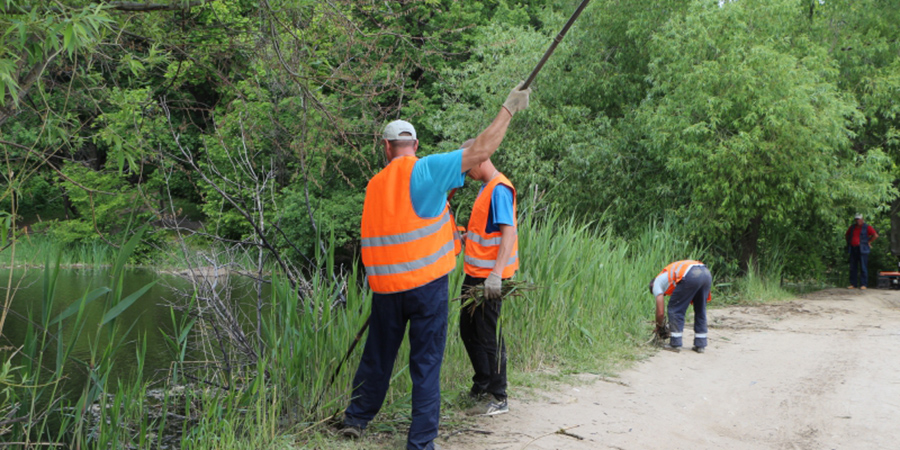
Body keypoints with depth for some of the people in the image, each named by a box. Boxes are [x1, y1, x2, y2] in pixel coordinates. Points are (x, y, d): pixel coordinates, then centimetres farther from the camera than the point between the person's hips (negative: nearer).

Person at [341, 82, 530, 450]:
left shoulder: (375, 184, 8)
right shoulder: (427, 170, -9)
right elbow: (480, 150, -10)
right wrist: (509, 108, -2)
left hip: (386, 287, 5)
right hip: (426, 283, -5)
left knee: (378, 355, 20)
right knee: (426, 363, 2)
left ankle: (355, 419, 33)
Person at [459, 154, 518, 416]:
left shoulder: (499, 190, -18)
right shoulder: (487, 187, 14)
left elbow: (509, 232, -27)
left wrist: (496, 274, -35)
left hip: (489, 277, -10)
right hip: (475, 274, 10)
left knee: (489, 336, -4)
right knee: (468, 331, 18)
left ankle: (498, 399, 5)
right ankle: (482, 387, 32)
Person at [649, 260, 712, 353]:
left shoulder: (657, 283, 22)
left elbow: (660, 312, 17)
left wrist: (659, 326, 36)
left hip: (690, 276, -7)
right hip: (706, 273, 7)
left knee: (674, 310, 10)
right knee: (700, 311, 22)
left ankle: (675, 344, 12)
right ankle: (700, 345, 24)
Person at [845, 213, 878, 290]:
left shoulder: (867, 227, -1)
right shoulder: (852, 227, 15)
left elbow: (875, 235, -8)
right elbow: (846, 235, 30)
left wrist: (868, 242, -5)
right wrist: (848, 242, 17)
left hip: (862, 250, -5)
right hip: (853, 249, 5)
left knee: (863, 268, -5)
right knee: (853, 267, 5)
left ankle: (863, 284, -3)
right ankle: (853, 284, 9)